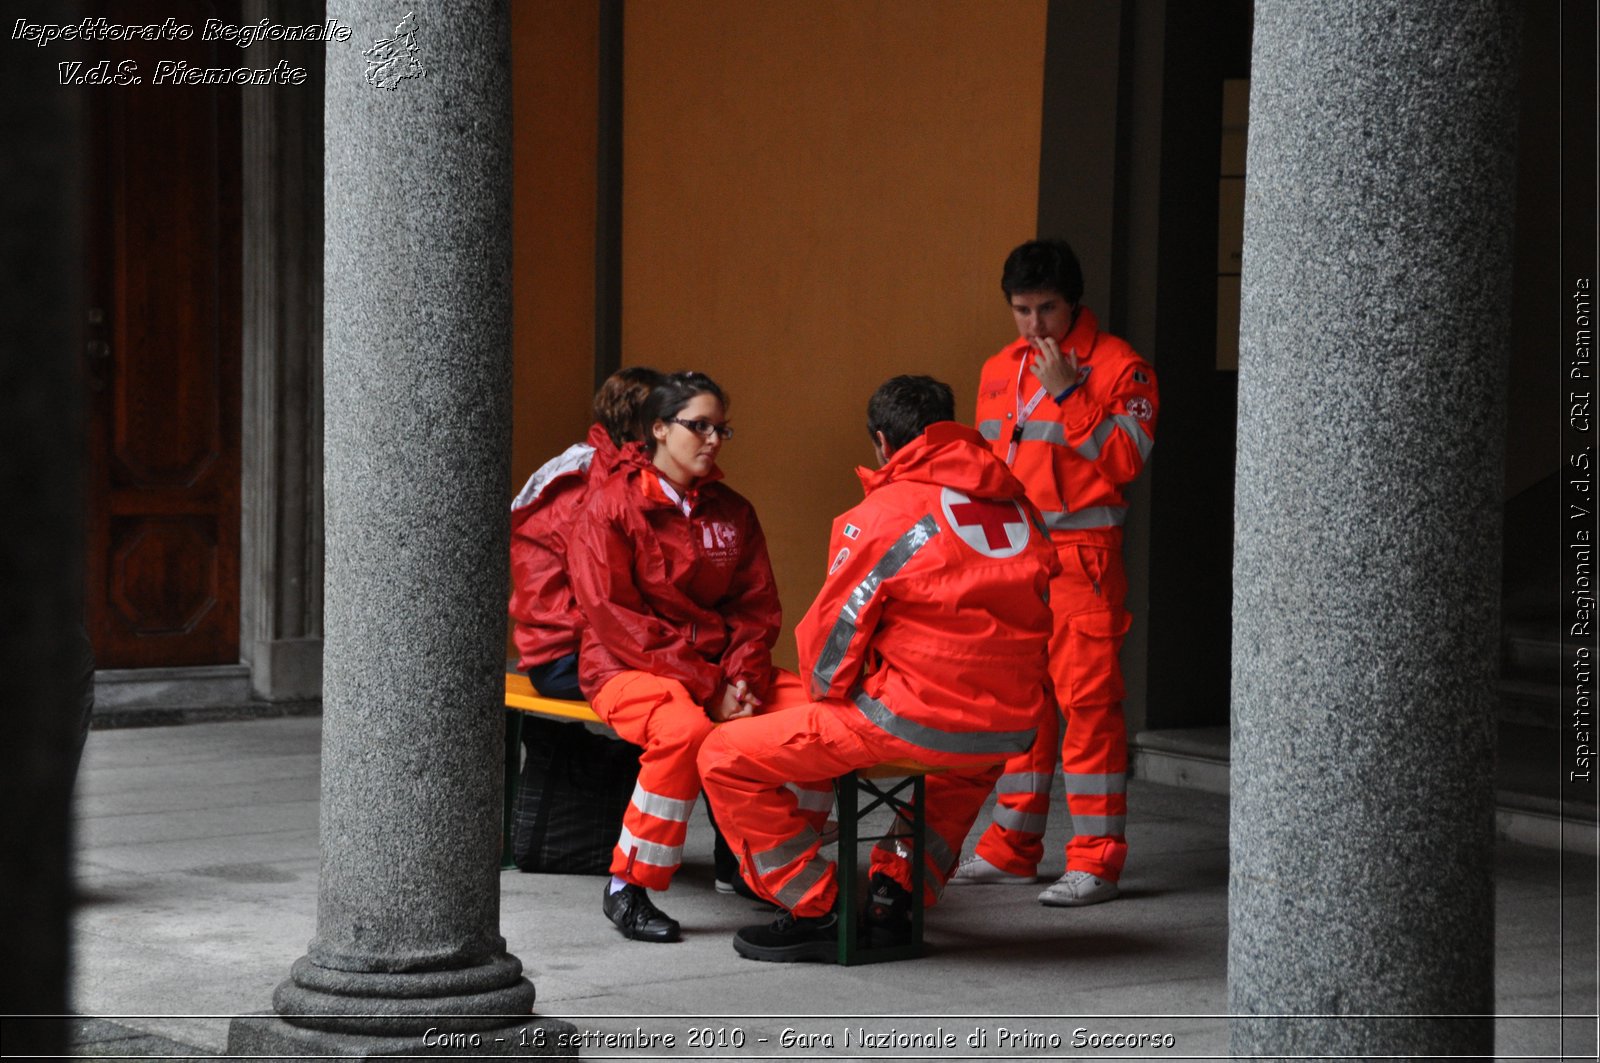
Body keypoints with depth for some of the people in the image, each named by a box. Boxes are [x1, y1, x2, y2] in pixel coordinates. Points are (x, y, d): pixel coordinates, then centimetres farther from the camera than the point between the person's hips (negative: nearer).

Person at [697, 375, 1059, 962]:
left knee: (725, 758, 6)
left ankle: (815, 912, 11)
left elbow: (830, 639, -4)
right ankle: (898, 889, 33)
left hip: (912, 724, -6)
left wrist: (830, 690, 18)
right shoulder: (1020, 508, 9)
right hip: (1011, 730, 7)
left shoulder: (883, 515, -8)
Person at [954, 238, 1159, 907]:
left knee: (1088, 699, -8)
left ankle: (1097, 859, -6)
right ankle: (1013, 846, 17)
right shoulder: (999, 372, 17)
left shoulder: (1119, 367, -4)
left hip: (1080, 557, -6)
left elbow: (1126, 460, -13)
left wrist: (1067, 392, -18)